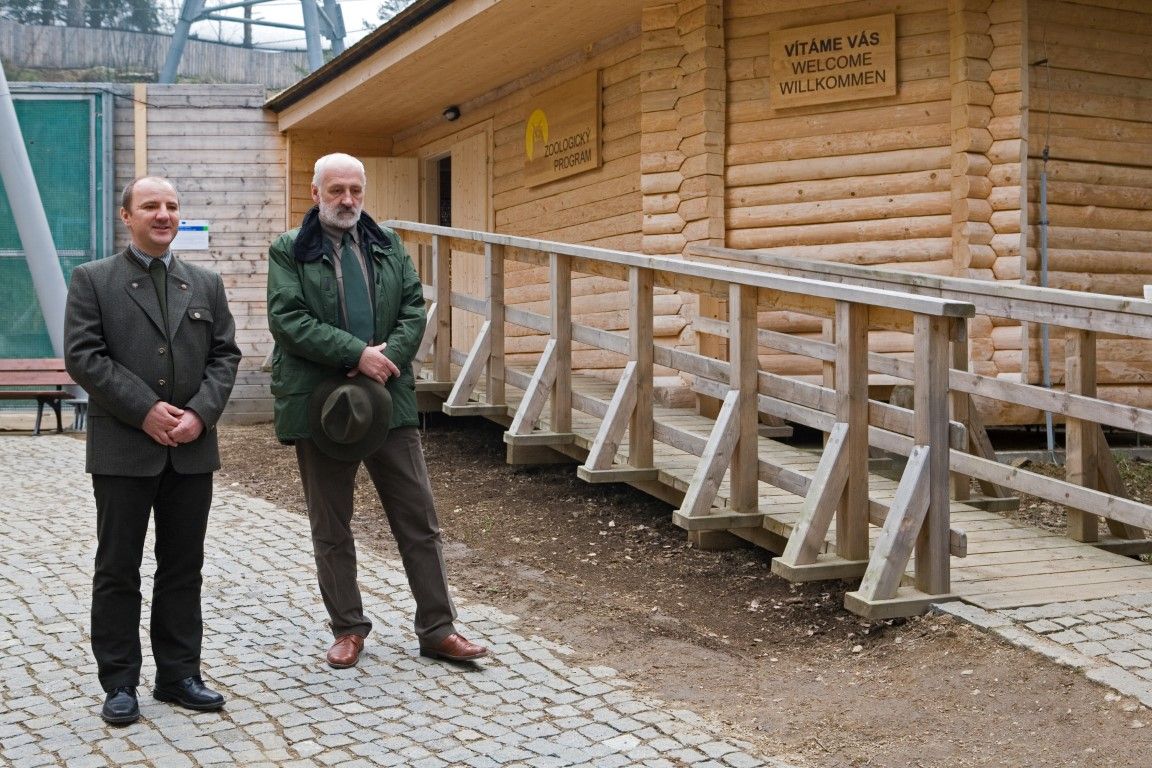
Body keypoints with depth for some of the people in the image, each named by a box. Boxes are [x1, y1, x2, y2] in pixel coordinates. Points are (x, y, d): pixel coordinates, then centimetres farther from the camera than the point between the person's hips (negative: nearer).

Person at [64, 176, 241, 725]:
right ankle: (119, 684, 13)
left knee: (183, 568, 9)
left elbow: (225, 355, 7)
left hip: (192, 449, 4)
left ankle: (178, 674, 20)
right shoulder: (92, 280, 1)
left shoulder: (206, 284, 12)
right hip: (122, 450, -3)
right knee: (118, 570, 4)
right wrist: (145, 410, -15)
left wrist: (201, 413, -9)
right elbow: (83, 356, -8)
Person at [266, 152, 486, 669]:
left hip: (389, 399, 3)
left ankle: (437, 629, 13)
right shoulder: (288, 252, 1)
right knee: (331, 529, 8)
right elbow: (288, 320, -11)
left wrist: (389, 356, -13)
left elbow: (414, 308, 5)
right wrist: (356, 354, -18)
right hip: (321, 406, -2)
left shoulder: (388, 245, 12)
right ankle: (348, 630, 22)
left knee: (418, 519, 4)